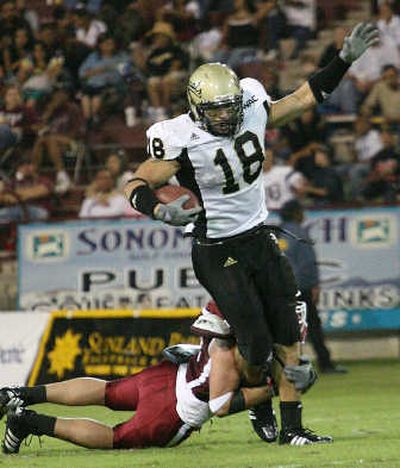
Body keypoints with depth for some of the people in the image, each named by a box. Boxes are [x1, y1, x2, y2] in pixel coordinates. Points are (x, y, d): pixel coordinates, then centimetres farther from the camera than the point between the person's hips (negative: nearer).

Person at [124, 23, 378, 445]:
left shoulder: (252, 109, -3)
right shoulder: (182, 140, -20)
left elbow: (304, 98, 11)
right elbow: (136, 185, -18)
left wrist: (345, 59, 5)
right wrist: (162, 211, -38)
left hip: (259, 238, 6)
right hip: (218, 253, -6)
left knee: (288, 339, 2)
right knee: (257, 349, -10)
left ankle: (291, 427, 10)